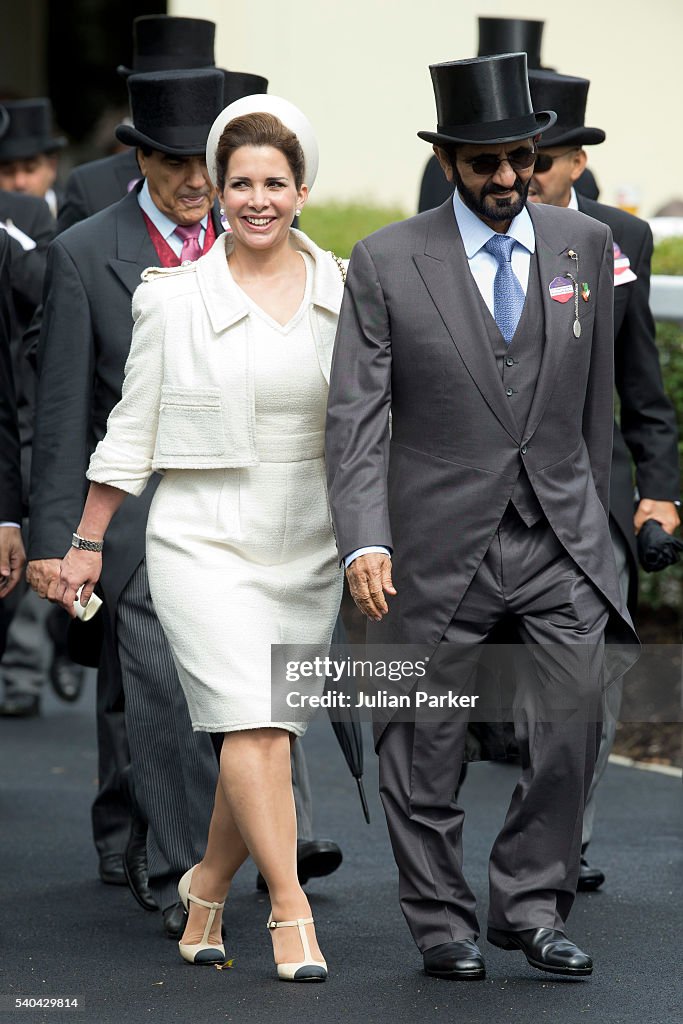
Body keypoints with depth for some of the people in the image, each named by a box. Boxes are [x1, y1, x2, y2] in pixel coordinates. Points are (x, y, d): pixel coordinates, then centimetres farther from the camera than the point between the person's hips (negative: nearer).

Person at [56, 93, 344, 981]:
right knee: (255, 723, -17)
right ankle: (290, 908, -13)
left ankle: (206, 891, 26)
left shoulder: (345, 296, 4)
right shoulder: (173, 299, -1)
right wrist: (88, 542, 7)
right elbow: (133, 428, 5)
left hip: (308, 550, 3)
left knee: (263, 736, 6)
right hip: (203, 539, -3)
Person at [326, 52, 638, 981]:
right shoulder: (386, 262, -3)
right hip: (438, 545, -2)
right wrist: (364, 540, -18)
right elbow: (356, 415, -7)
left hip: (561, 540, 2)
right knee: (425, 748, 5)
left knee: (571, 731, -4)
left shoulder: (586, 245, 6)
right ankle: (442, 923, 20)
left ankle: (532, 906, 14)